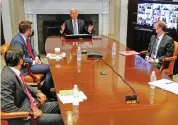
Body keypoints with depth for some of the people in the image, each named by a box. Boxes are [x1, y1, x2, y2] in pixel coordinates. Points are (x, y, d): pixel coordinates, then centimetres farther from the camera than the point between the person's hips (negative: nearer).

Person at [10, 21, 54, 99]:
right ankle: (45, 92, -1)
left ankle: (45, 89, 6)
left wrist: (36, 57, 2)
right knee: (49, 69, -17)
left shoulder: (25, 37, 7)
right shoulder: (17, 41, -21)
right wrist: (33, 62, -18)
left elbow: (32, 49, 20)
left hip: (31, 62, 9)